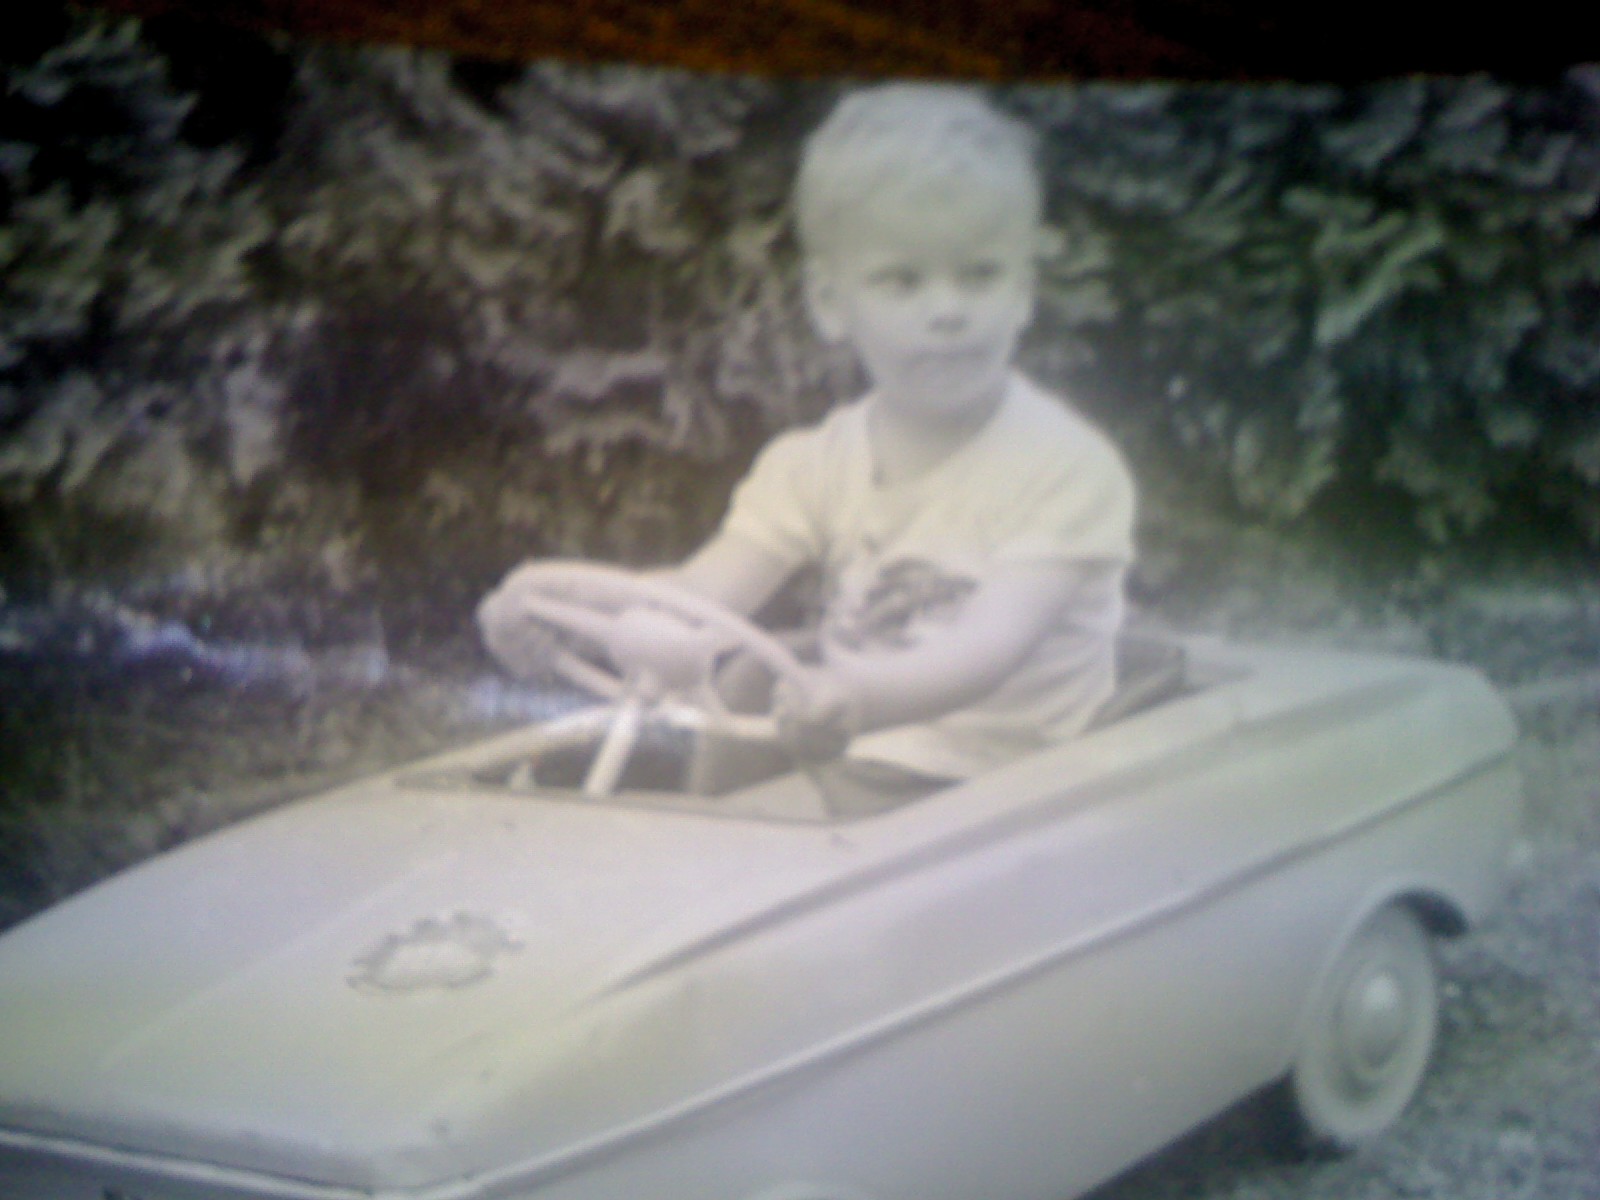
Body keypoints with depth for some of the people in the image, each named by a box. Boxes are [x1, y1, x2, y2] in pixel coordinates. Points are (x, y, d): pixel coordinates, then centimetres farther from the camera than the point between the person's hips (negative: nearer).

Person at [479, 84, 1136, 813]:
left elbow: (994, 644, -23)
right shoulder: (818, 464, 7)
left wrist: (857, 697, -44)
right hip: (850, 770, 4)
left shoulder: (1067, 466, -9)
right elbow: (700, 599, -5)